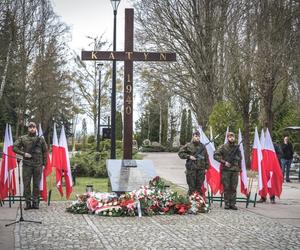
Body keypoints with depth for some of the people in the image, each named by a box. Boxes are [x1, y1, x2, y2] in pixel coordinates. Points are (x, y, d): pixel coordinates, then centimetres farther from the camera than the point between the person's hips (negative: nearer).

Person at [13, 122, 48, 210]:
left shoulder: (41, 139, 6)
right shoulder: (22, 138, 4)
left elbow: (45, 152, 10)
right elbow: (14, 147, 2)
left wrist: (44, 163, 5)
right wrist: (24, 153, -11)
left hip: (38, 165, 0)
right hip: (27, 165, 0)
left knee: (36, 184, 4)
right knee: (26, 184, 0)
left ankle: (35, 202, 11)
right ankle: (28, 203, 7)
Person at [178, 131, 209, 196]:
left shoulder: (202, 146, 12)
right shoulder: (188, 146, 1)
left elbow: (206, 157, 16)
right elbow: (180, 153, 4)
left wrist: (206, 167, 10)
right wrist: (189, 156, -8)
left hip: (201, 169, 3)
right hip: (191, 169, -3)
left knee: (199, 187, 7)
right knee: (192, 187, -2)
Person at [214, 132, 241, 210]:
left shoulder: (237, 147, 10)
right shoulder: (223, 147, -1)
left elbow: (240, 159, 18)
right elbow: (215, 155, -5)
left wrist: (239, 169, 14)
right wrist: (224, 162, -12)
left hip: (235, 170, 3)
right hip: (226, 170, -3)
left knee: (234, 188, 2)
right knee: (226, 187, 0)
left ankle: (232, 204, 7)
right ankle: (227, 203, 7)